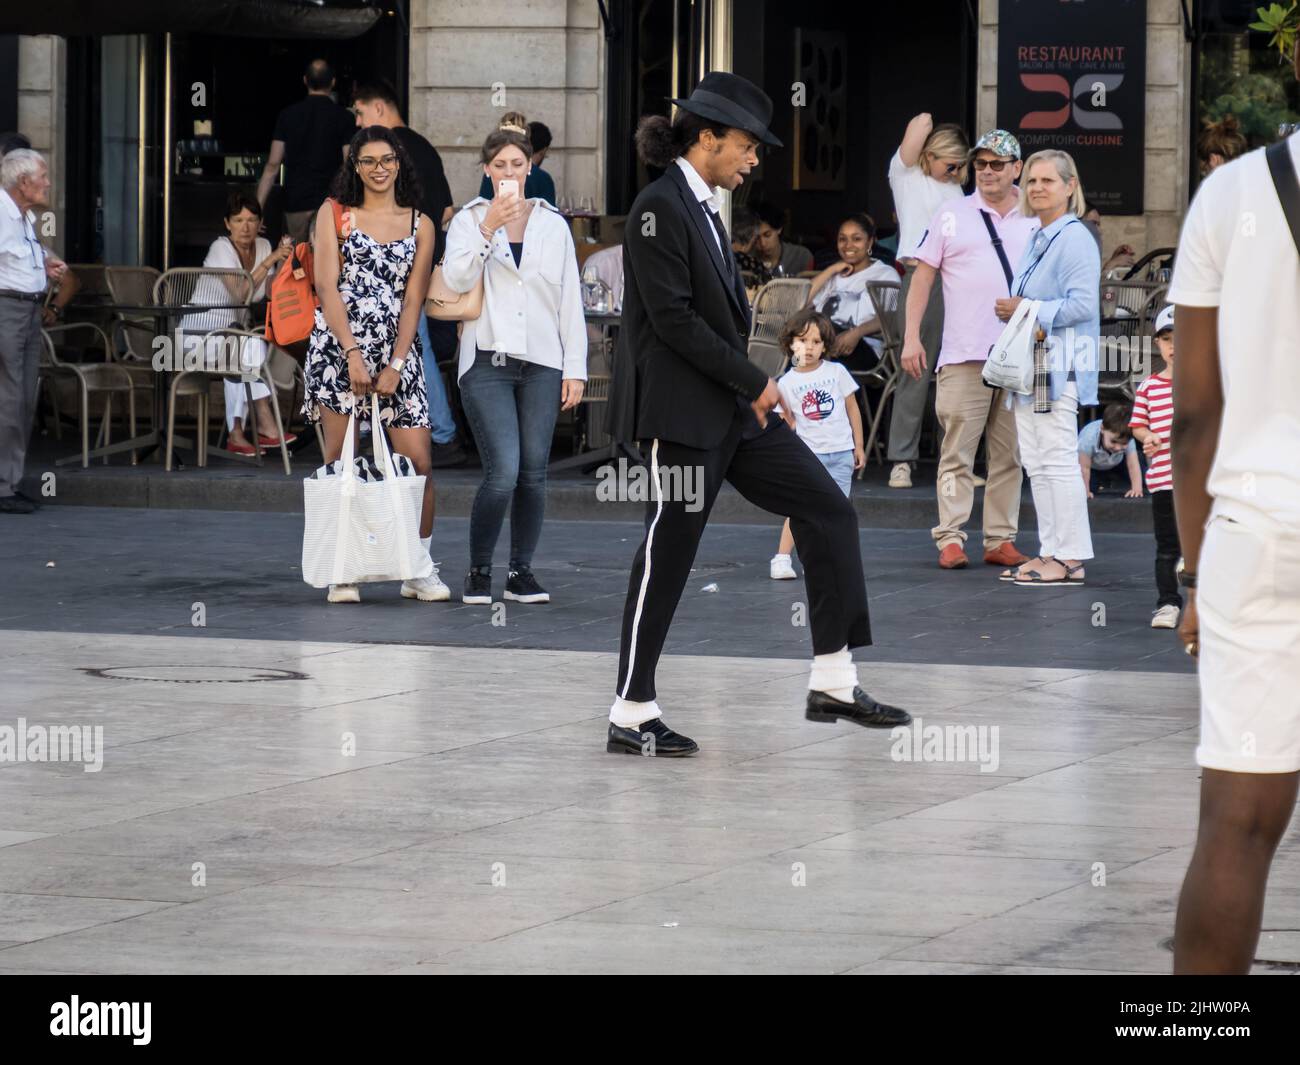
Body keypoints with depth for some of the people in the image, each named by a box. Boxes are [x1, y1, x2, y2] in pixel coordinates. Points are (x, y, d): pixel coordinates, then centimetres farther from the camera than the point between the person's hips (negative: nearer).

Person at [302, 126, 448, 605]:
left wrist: (395, 364, -7)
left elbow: (413, 300, 5)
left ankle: (420, 570, 6)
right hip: (338, 347, -1)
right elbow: (327, 287, -1)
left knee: (417, 461, -6)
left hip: (397, 351, 1)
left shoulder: (420, 226, 12)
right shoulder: (334, 214, 8)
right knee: (340, 462, -2)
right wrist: (353, 354, -12)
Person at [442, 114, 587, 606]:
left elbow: (571, 301, 11)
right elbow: (457, 280, -10)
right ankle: (479, 572, 1)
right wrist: (488, 229, -18)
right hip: (488, 362, -3)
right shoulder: (468, 220, 5)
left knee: (533, 473, 3)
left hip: (541, 362, 3)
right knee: (503, 471, -13)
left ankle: (521, 571, 14)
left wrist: (575, 369, 5)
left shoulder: (553, 225, 11)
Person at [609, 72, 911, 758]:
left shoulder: (701, 208, 16)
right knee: (665, 559, -3)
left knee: (827, 510, 5)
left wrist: (751, 389, 11)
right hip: (685, 415, -10)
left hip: (733, 409, 10)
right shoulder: (660, 208, -14)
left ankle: (833, 681, 6)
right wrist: (755, 381, -14)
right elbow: (673, 318, -20)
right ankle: (630, 717, 6)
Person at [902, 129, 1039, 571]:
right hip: (964, 353, -2)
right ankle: (950, 539, -4)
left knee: (1010, 455, 5)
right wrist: (911, 338, -1)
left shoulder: (1035, 222, 13)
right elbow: (922, 277, 7)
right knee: (957, 452, -5)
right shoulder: (952, 216, 8)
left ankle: (1001, 539, 9)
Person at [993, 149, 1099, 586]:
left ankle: (1070, 559, -6)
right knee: (1036, 463, 11)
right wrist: (1012, 311, 9)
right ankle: (1051, 551, 16)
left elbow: (1083, 304, -20)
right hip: (1030, 363, 10)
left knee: (1058, 460, -9)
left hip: (1060, 365, -10)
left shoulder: (1074, 238, -11)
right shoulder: (1036, 239, 18)